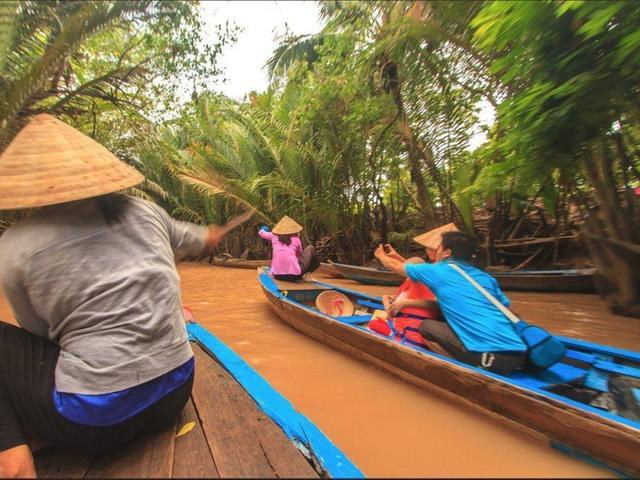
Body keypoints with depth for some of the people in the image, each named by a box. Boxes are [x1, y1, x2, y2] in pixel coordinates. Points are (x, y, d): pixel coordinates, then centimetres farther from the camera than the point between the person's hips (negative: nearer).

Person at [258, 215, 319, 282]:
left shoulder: (274, 236, 9)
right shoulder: (296, 239, 5)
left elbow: (261, 232, 29)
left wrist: (263, 229, 51)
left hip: (277, 275, 4)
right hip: (294, 275, -4)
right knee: (310, 248, 18)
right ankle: (307, 272, 30)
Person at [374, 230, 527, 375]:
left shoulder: (436, 271, 2)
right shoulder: (486, 277, 16)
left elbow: (395, 266, 17)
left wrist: (381, 255, 38)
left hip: (491, 356, -7)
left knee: (427, 326, 6)